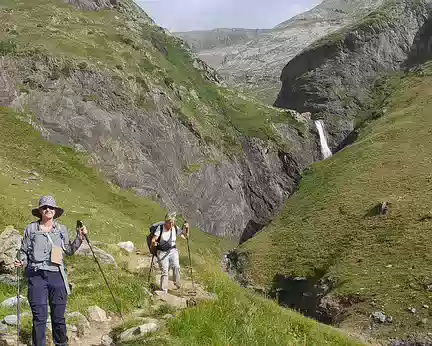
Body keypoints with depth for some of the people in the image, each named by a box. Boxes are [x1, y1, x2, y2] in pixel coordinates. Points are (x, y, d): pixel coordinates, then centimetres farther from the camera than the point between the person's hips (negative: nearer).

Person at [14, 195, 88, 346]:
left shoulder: (62, 229, 10)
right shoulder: (31, 229, 4)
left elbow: (69, 250, 18)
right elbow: (24, 251, 11)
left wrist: (79, 237, 7)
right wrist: (21, 262, -8)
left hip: (57, 275, 2)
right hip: (36, 276, -2)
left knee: (59, 315, 7)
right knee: (39, 316, -2)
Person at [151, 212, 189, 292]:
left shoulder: (175, 228, -1)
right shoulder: (160, 228, -10)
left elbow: (185, 237, 6)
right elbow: (153, 240, -13)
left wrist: (187, 228, -9)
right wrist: (153, 243, -36)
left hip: (173, 250, 2)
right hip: (162, 252, -2)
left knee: (176, 266, -24)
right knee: (164, 271, -9)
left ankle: (177, 282, -2)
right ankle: (164, 290, 4)